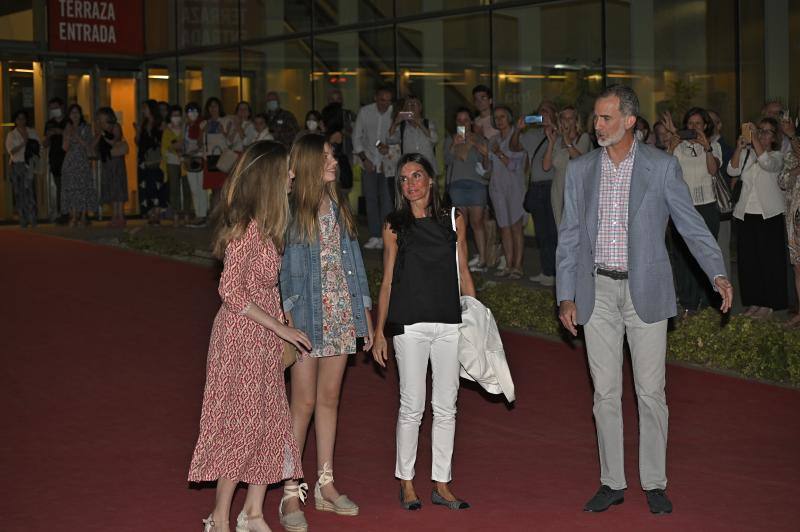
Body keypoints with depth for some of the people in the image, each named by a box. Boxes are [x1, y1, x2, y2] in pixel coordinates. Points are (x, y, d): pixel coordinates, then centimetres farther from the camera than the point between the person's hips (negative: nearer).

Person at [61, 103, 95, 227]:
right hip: (70, 163, 2)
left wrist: (78, 137, -11)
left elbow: (89, 146, -2)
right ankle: (74, 217, -2)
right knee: (71, 190, -3)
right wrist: (68, 135, -9)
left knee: (84, 188, -7)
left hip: (83, 162, -2)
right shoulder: (67, 129, 12)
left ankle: (84, 216, -4)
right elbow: (65, 147, 4)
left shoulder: (86, 128, 5)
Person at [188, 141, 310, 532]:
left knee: (270, 422, 11)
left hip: (263, 338, 9)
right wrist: (280, 327, -19)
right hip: (241, 337, -9)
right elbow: (230, 290, -21)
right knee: (241, 423, -2)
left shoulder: (262, 225, 10)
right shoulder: (247, 226, -18)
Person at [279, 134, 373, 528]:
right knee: (304, 403, -4)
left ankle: (325, 486, 20)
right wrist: (289, 318, -18)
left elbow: (353, 260, 14)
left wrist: (365, 314, 12)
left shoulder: (338, 206, 12)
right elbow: (283, 267, -10)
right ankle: (290, 495, 4)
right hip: (308, 317, -6)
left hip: (341, 315, 6)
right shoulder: (291, 211, -7)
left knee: (329, 399, 11)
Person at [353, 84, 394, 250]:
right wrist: (364, 158, -2)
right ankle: (374, 236, 8)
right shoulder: (364, 112, -1)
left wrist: (388, 146, -18)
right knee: (371, 199, 3)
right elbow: (356, 137, 5)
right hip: (369, 162, 2)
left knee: (386, 199, -8)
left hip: (387, 163, -2)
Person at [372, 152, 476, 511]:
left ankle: (441, 484, 15)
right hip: (410, 325, -2)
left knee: (446, 407, 6)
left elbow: (463, 272, 12)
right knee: (412, 406, 1)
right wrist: (379, 331, 2)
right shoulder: (394, 226, 3)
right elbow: (388, 281, 5)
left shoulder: (453, 219, 7)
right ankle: (406, 483, 13)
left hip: (449, 324, 2)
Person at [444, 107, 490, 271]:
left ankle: (482, 260, -8)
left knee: (477, 222, -8)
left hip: (477, 183, -1)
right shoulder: (450, 140, 15)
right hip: (457, 183, 1)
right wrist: (454, 146, -13)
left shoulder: (479, 140, 12)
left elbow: (486, 164, 11)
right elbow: (447, 161, 2)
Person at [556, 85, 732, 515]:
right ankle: (612, 483, 17)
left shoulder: (662, 167, -2)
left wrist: (718, 273, -15)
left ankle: (654, 483, 14)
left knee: (651, 392, 2)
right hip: (598, 291, 3)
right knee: (605, 393, 7)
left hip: (645, 291, -2)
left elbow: (691, 224, -2)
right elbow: (569, 236, 8)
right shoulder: (580, 170, 6)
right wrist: (566, 296, 2)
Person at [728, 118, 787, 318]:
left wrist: (754, 138, -21)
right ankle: (753, 302, 14)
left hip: (769, 214, -4)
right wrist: (739, 148, -14)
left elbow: (767, 163, -21)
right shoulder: (746, 154, 12)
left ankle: (768, 304, 5)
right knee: (747, 259, 4)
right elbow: (732, 171, -3)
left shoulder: (777, 155, 2)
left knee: (770, 259, -2)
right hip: (745, 213, 4)